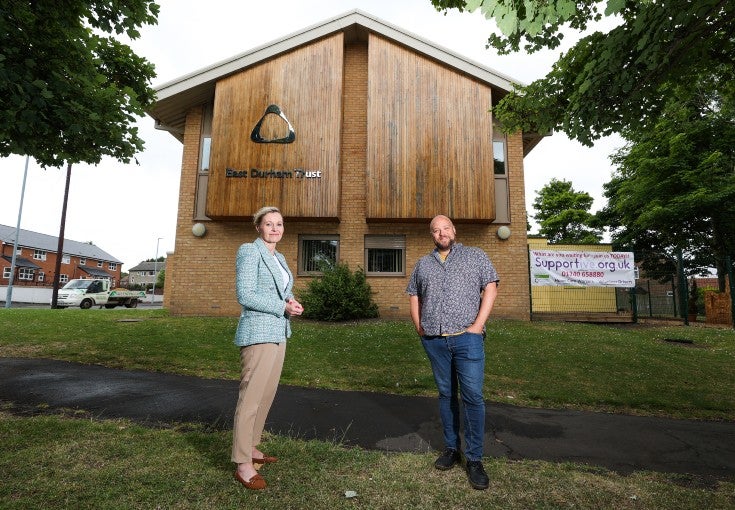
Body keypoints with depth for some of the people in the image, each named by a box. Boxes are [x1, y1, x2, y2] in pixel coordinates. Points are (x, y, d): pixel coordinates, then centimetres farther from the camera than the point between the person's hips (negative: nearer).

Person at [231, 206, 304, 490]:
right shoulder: (250, 251, -8)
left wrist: (290, 301, -3)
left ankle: (251, 448, 30)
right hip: (258, 334, -9)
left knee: (267, 395, 15)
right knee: (251, 397, -3)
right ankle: (243, 465, 7)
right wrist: (283, 308, -16)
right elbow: (244, 295, -16)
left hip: (278, 334, 9)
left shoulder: (279, 258, 16)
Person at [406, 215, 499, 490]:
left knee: (473, 396, -4)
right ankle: (451, 448, 25)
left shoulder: (475, 256, 7)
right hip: (434, 340, 3)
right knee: (446, 394, 12)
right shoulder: (423, 263, 15)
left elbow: (490, 288, -1)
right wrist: (419, 327, 6)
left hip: (467, 337, -3)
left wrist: (478, 325, -10)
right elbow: (414, 296, 19)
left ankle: (474, 459, 9)